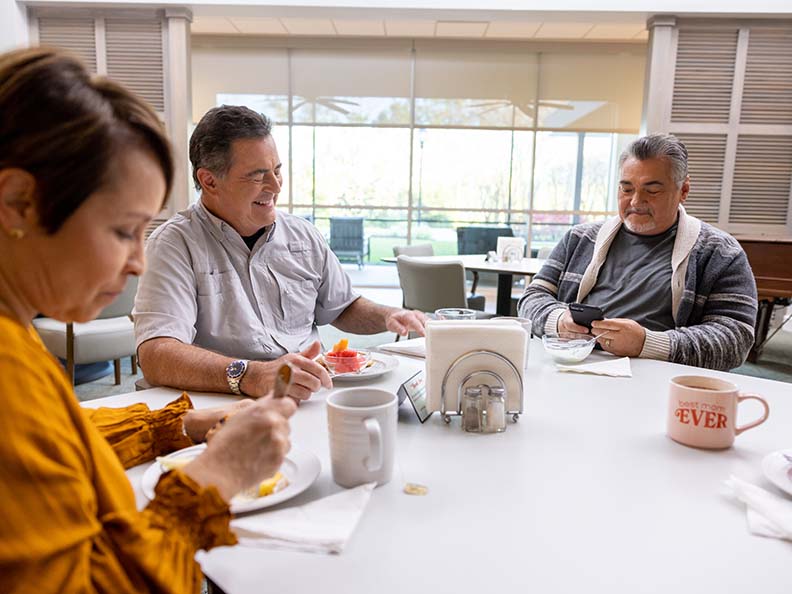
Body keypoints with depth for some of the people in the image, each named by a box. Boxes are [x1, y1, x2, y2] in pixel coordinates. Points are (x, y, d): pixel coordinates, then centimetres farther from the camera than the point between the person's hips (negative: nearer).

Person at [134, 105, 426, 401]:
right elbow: (156, 357, -21)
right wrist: (249, 376, -36)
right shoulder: (176, 243, -8)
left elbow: (342, 308, 25)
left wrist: (388, 317, 5)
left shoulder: (304, 235, 12)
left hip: (312, 402, 4)